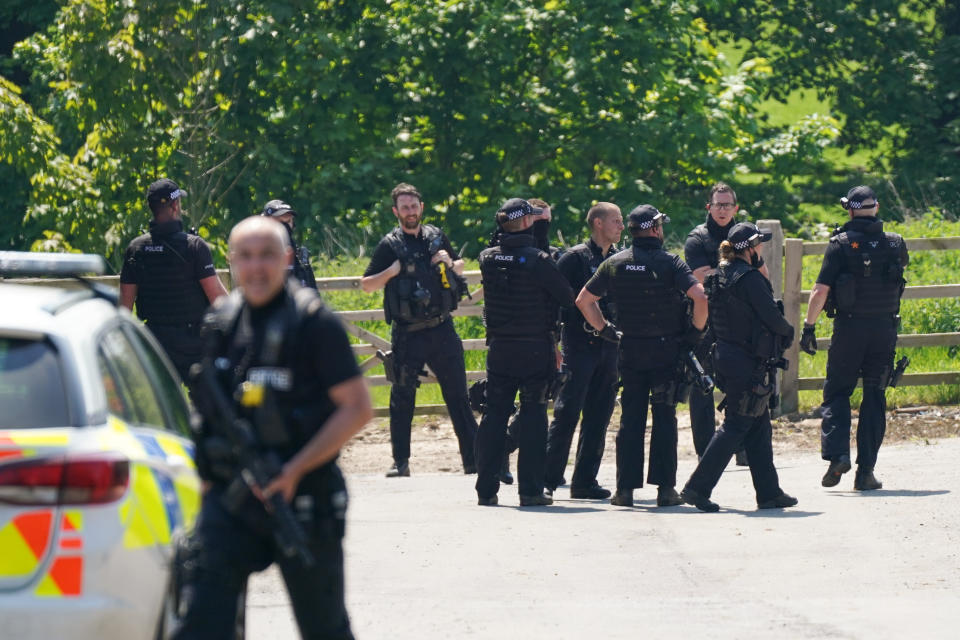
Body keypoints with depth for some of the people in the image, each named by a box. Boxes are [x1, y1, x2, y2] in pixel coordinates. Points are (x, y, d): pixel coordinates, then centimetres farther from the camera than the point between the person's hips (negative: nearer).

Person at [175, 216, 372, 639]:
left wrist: (296, 469, -18)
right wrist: (205, 472, 11)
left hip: (300, 498, -4)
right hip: (229, 496, 4)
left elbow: (357, 408, -11)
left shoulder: (313, 323, -10)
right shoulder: (221, 322, 7)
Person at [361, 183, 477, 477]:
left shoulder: (437, 237, 10)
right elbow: (366, 284, 1)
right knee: (402, 399, 2)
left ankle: (473, 459, 7)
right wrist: (391, 272, -15)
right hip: (407, 334, -3)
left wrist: (450, 262, 2)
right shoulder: (390, 245, 0)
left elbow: (460, 267, 25)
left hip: (442, 330, 3)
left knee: (458, 396, 3)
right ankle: (400, 462, 9)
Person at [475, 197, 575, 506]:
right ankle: (530, 490, 0)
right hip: (535, 350, -4)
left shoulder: (487, 258, -1)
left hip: (499, 350, 4)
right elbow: (568, 297, -9)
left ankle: (486, 489, 10)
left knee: (494, 414, 10)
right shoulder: (537, 261, -15)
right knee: (533, 417, 2)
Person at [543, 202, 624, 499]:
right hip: (579, 347, -5)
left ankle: (585, 480, 11)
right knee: (566, 413, -7)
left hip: (609, 348, 5)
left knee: (599, 417, 5)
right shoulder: (575, 257, -4)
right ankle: (549, 478, -3)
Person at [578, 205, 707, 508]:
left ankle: (625, 488, 3)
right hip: (666, 349, -3)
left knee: (630, 418, 8)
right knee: (664, 418, 3)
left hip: (630, 349, 3)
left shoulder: (615, 264, 3)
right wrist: (697, 329, -7)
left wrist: (604, 329, 15)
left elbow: (583, 300, 8)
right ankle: (665, 488, 0)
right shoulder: (669, 263, -10)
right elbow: (700, 296, -22)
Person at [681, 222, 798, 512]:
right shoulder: (749, 279, -17)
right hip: (749, 363, -9)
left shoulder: (720, 276, 9)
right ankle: (698, 487, -7)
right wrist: (788, 331, 5)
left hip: (726, 355, 9)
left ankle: (769, 492, 17)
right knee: (736, 426, -4)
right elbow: (773, 319, -18)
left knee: (759, 426, 14)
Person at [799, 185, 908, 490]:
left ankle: (836, 454, -9)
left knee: (836, 393, 10)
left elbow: (820, 291, -12)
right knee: (875, 399, 7)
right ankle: (865, 471, 4)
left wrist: (808, 327, -5)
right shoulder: (895, 244, 1)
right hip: (884, 328, 2)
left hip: (849, 328, -2)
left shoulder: (841, 245, -9)